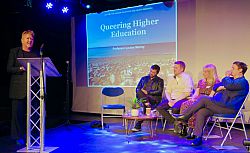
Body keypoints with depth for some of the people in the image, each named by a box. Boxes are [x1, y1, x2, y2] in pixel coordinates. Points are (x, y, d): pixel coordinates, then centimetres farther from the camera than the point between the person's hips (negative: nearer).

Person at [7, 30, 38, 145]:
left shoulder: (35, 54, 15)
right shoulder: (14, 51, 7)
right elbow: (9, 69, 1)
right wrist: (21, 68, -14)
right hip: (18, 88, -2)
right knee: (18, 112, -1)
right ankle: (18, 137, 10)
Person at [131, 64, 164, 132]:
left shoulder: (160, 80, 14)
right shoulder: (144, 78, 23)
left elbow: (159, 91, -1)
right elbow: (137, 88, 16)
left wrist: (147, 92, -10)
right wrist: (140, 93, -8)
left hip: (154, 99, -3)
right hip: (143, 98, 3)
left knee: (144, 106, -36)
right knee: (139, 92, -32)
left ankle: (138, 126, -35)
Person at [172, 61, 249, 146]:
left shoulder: (243, 82, -7)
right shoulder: (231, 79, 24)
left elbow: (229, 85, -28)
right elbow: (215, 87, 24)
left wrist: (226, 76, -6)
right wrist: (219, 87, -1)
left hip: (230, 108, -9)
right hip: (221, 105, 9)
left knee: (203, 99, -20)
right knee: (201, 112, -15)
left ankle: (184, 116, -8)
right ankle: (198, 137, -13)